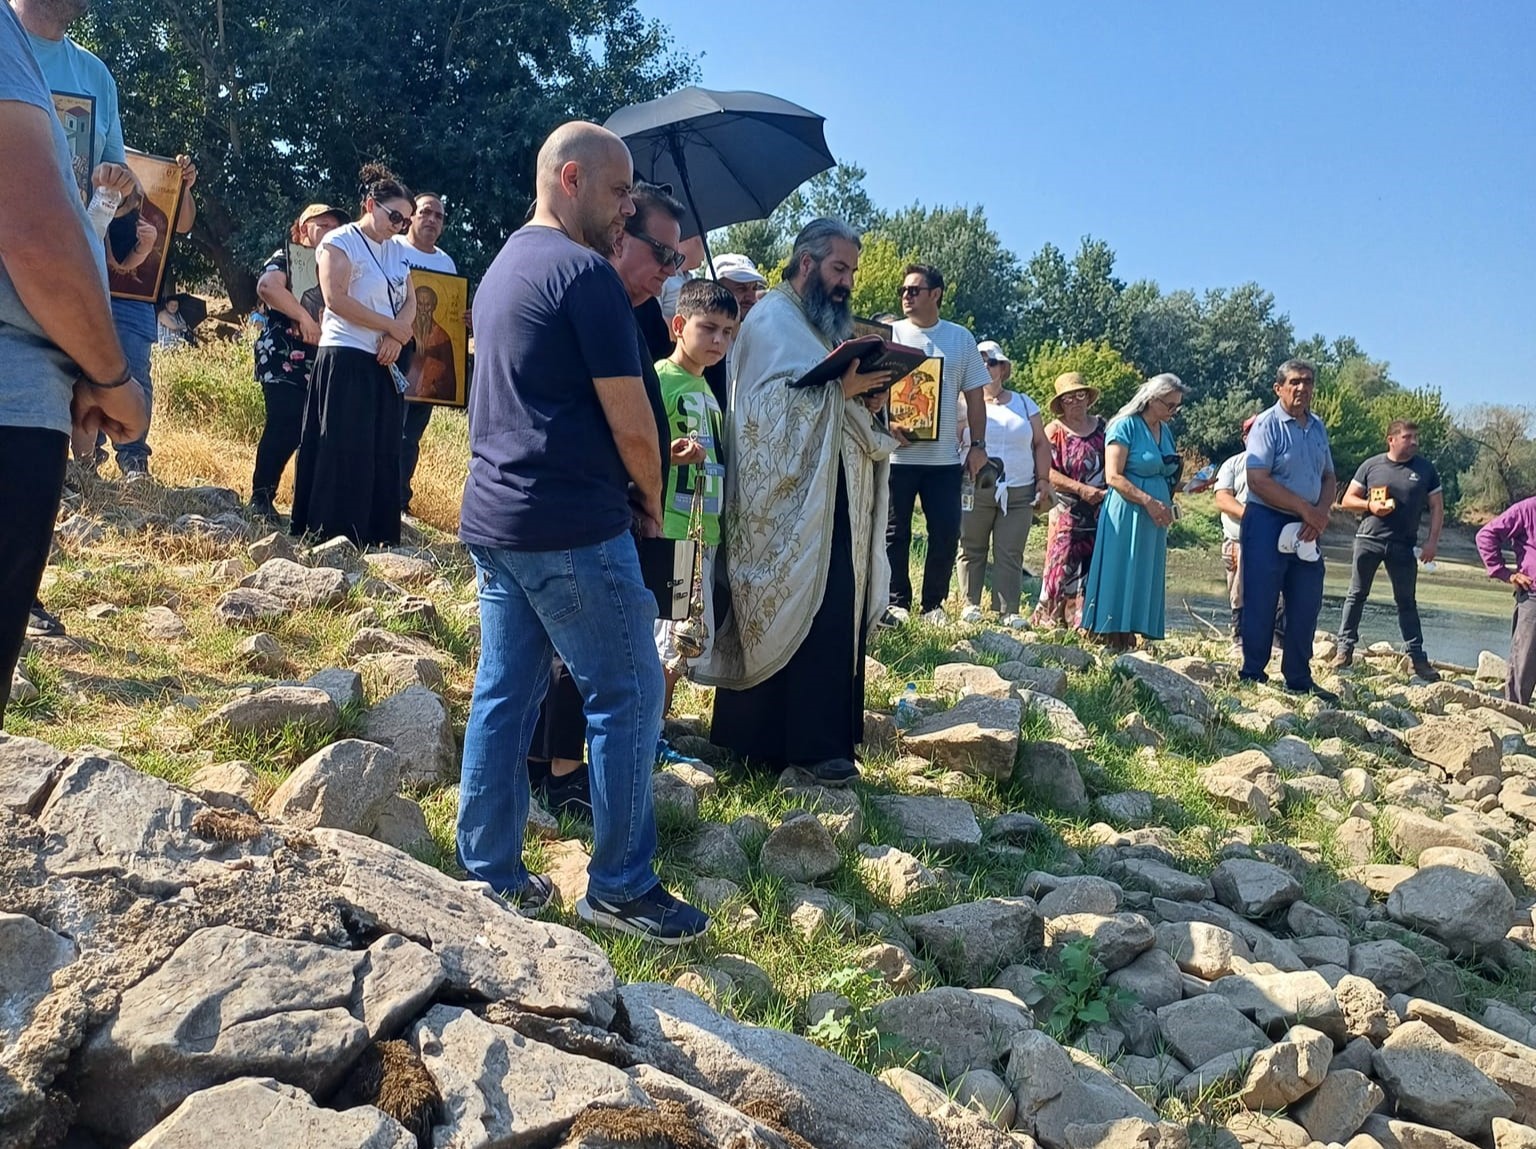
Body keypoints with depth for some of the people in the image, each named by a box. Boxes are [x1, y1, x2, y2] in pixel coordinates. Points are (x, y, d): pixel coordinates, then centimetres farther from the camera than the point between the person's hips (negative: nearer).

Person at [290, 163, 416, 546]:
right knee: (344, 453, -6)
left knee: (383, 453, 5)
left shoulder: (397, 251, 16)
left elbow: (410, 302, 10)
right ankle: (330, 536, -1)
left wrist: (397, 338, -11)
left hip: (385, 363, 7)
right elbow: (336, 299, -16)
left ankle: (376, 538, 11)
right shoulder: (340, 242, -5)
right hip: (345, 360, -7)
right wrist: (392, 326, -13)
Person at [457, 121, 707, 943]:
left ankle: (488, 874, 19)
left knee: (505, 694, 12)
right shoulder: (585, 272, -12)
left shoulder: (503, 268, 18)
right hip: (571, 526, -9)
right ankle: (620, 888, 7)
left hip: (493, 517, 9)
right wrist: (650, 498, 4)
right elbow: (630, 420, -14)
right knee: (627, 697, 0)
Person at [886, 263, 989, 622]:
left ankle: (934, 603, 15)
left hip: (945, 456, 1)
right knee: (896, 532, 3)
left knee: (946, 532, 1)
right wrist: (887, 423, -16)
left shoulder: (961, 338, 9)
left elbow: (974, 396, 11)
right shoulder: (889, 334, 5)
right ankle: (898, 602, 15)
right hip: (897, 454, -1)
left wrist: (978, 445, 3)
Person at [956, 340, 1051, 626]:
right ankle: (971, 604, 12)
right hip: (975, 491, -1)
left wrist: (1043, 479, 5)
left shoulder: (1024, 404, 15)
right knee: (972, 549, 3)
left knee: (1011, 554, -1)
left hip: (1019, 493, 2)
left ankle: (1009, 610, 1)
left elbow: (1041, 445, 15)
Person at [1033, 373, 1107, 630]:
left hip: (1101, 511, 3)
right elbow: (1046, 471, -10)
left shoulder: (1102, 426, 11)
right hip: (1068, 513, -3)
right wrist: (1081, 489, -16)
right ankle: (1050, 619, 5)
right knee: (1064, 567, -4)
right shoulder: (1054, 431, 0)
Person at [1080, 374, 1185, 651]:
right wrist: (1148, 501, -19)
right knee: (1119, 578, -6)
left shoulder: (1165, 431, 15)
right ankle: (1111, 641, -4)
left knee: (1144, 581, 5)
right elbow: (1113, 477, -15)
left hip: (1153, 519, 8)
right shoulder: (1126, 426, -8)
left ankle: (1128, 642, 9)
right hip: (1126, 515, -8)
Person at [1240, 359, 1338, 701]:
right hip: (1267, 523, -7)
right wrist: (1305, 509, -16)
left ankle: (1299, 680, 20)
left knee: (1306, 606, 9)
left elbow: (1329, 478, 16)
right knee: (1261, 605, -3)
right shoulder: (1267, 425, -9)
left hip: (1306, 530, 7)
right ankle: (1252, 676, 7)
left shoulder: (1318, 427, 13)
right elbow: (1258, 481, -18)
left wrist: (1321, 513, -5)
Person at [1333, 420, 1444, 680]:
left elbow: (1437, 507, 8)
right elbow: (1347, 500, 6)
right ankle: (1345, 648, 8)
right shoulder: (1371, 465, 3)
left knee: (1407, 601, 5)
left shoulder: (1425, 469, 5)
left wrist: (1432, 541, -3)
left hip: (1404, 546, 0)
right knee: (1357, 595, 3)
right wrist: (1370, 505, -13)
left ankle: (1417, 657, 8)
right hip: (1368, 540, 0)